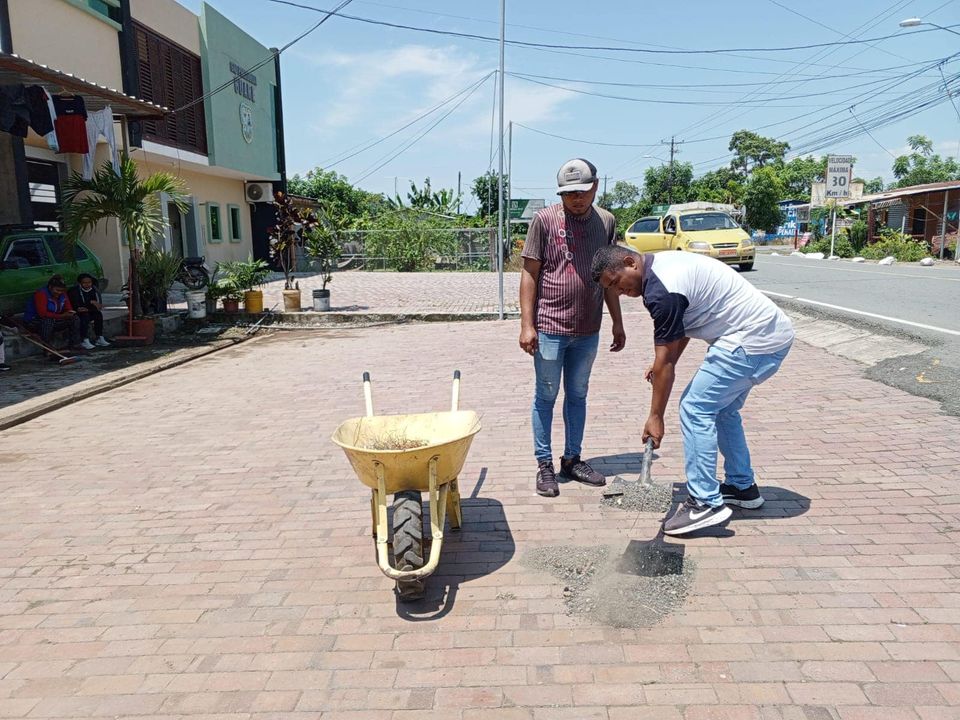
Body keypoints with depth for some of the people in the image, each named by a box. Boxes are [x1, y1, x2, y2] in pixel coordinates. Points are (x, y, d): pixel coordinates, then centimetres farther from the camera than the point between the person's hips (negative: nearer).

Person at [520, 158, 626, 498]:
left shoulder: (606, 222, 5)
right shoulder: (544, 220, -6)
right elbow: (529, 274, -6)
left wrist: (618, 324, 12)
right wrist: (526, 325, -11)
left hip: (588, 330, 4)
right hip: (549, 328, -4)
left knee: (578, 395, 15)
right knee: (546, 397, 6)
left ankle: (572, 459, 28)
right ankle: (545, 465, 18)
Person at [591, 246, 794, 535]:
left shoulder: (661, 289, -21)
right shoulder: (662, 264, 10)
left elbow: (665, 362, -17)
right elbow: (681, 327, 21)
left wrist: (656, 417, -10)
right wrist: (666, 362, 11)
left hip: (753, 342, -11)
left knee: (695, 409, -9)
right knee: (722, 409, 20)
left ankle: (706, 503, -3)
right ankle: (743, 487, 30)